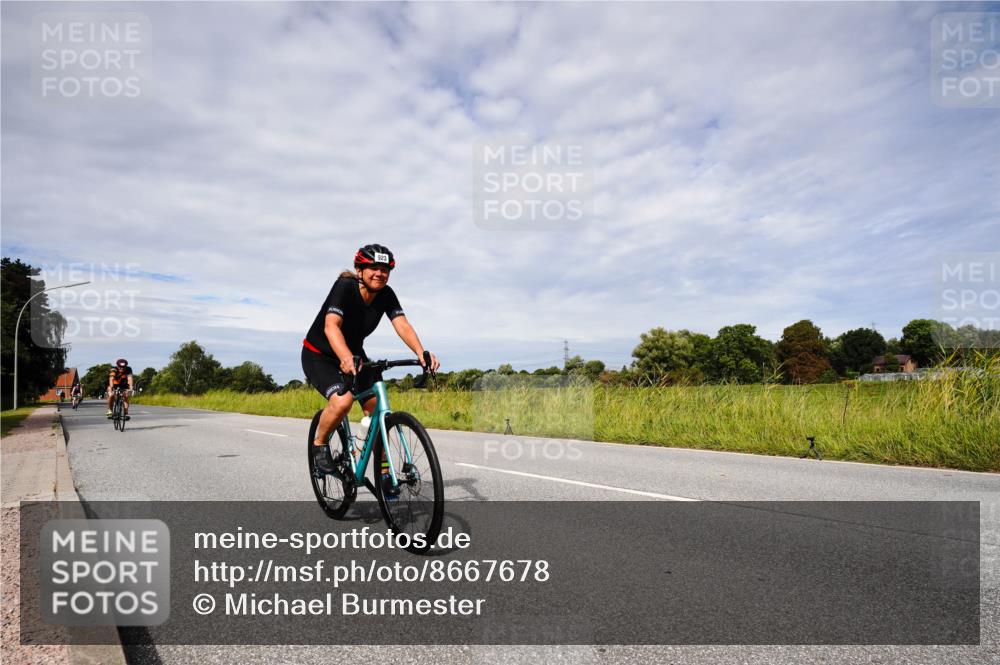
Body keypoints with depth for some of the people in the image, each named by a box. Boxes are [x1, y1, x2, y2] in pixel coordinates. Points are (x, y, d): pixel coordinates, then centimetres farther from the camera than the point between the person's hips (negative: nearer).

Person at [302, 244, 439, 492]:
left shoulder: (386, 295, -13)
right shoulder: (345, 286, -27)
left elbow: (402, 325, -26)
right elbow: (331, 325, -41)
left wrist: (421, 353, -46)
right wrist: (346, 358, -60)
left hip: (354, 354, 5)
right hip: (319, 355, -5)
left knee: (376, 409, -7)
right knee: (343, 400, -30)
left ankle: (383, 473, 6)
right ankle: (319, 444, 0)